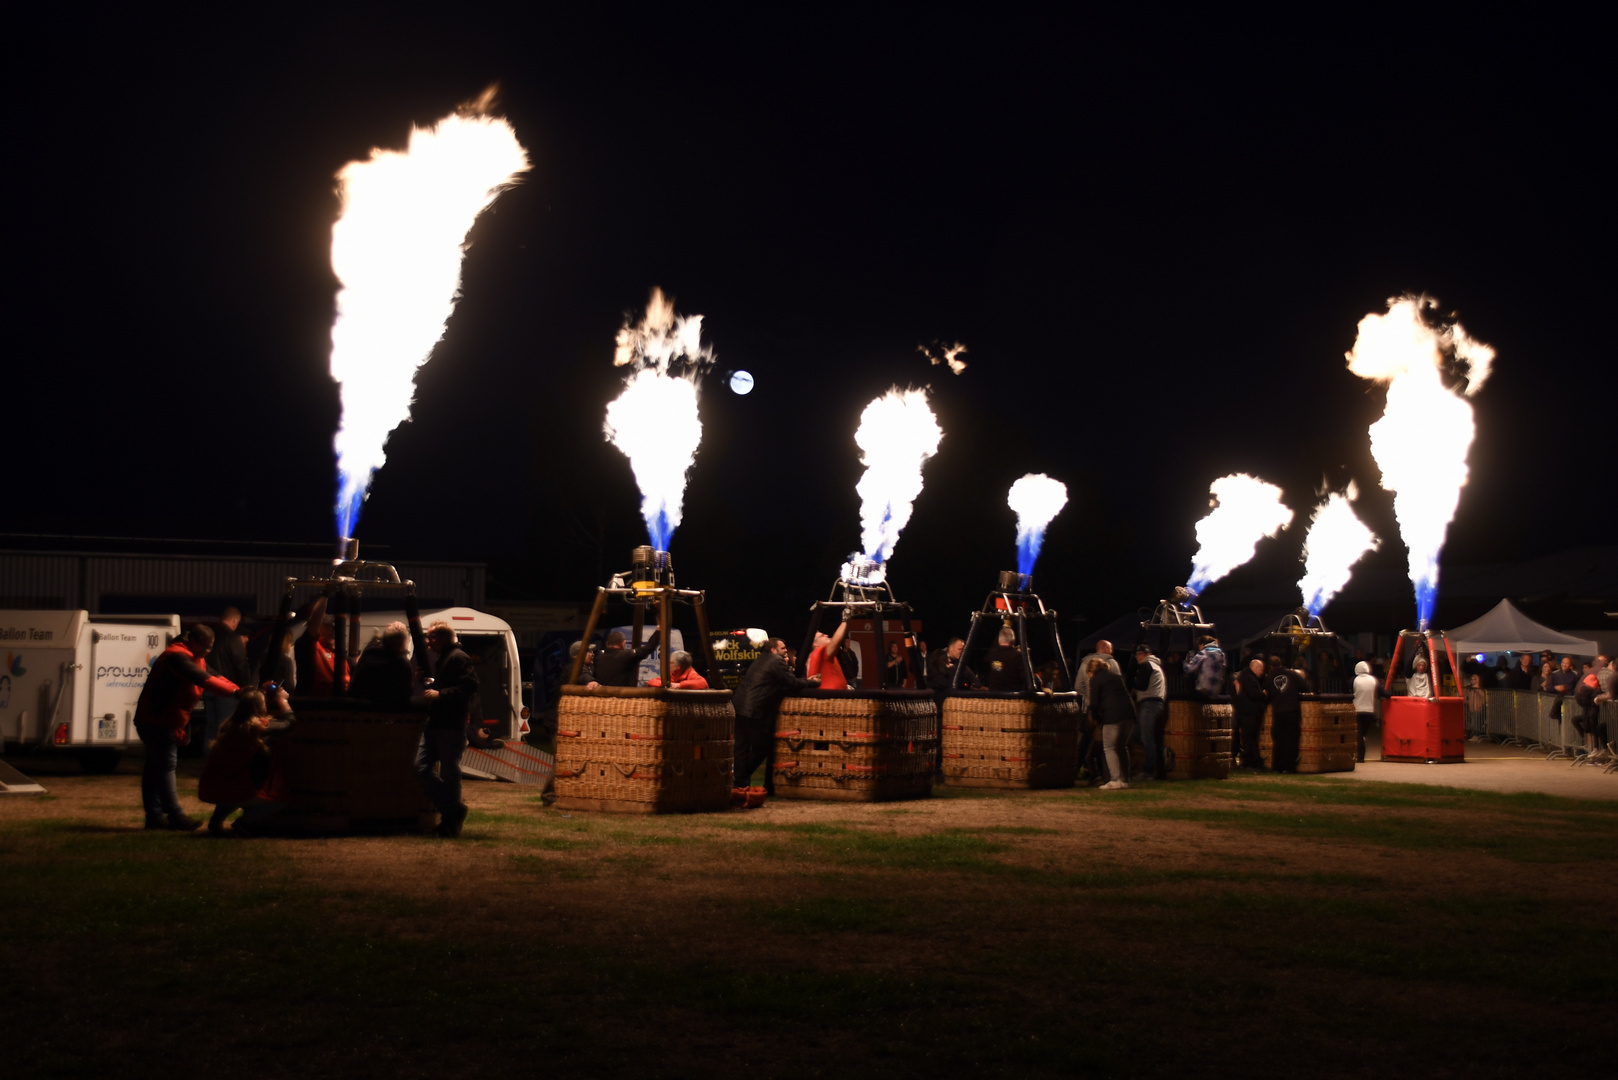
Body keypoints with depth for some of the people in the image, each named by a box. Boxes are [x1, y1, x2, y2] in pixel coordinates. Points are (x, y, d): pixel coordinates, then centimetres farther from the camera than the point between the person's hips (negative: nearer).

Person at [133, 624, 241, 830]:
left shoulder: (194, 658, 13)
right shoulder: (177, 656, -21)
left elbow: (212, 676, 8)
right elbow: (203, 680, -32)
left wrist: (239, 690, -9)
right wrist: (234, 691, -38)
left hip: (163, 721, 11)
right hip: (157, 721, -11)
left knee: (156, 767, 10)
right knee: (166, 765, -12)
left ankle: (155, 816, 11)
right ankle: (175, 816, -14)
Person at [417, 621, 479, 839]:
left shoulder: (459, 658, -9)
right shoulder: (441, 660, 24)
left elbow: (469, 687, -21)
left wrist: (440, 694, -21)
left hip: (451, 728, -10)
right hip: (433, 725, 10)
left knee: (449, 774, -4)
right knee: (421, 768, 2)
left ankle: (451, 819, 8)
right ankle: (453, 810, 10)